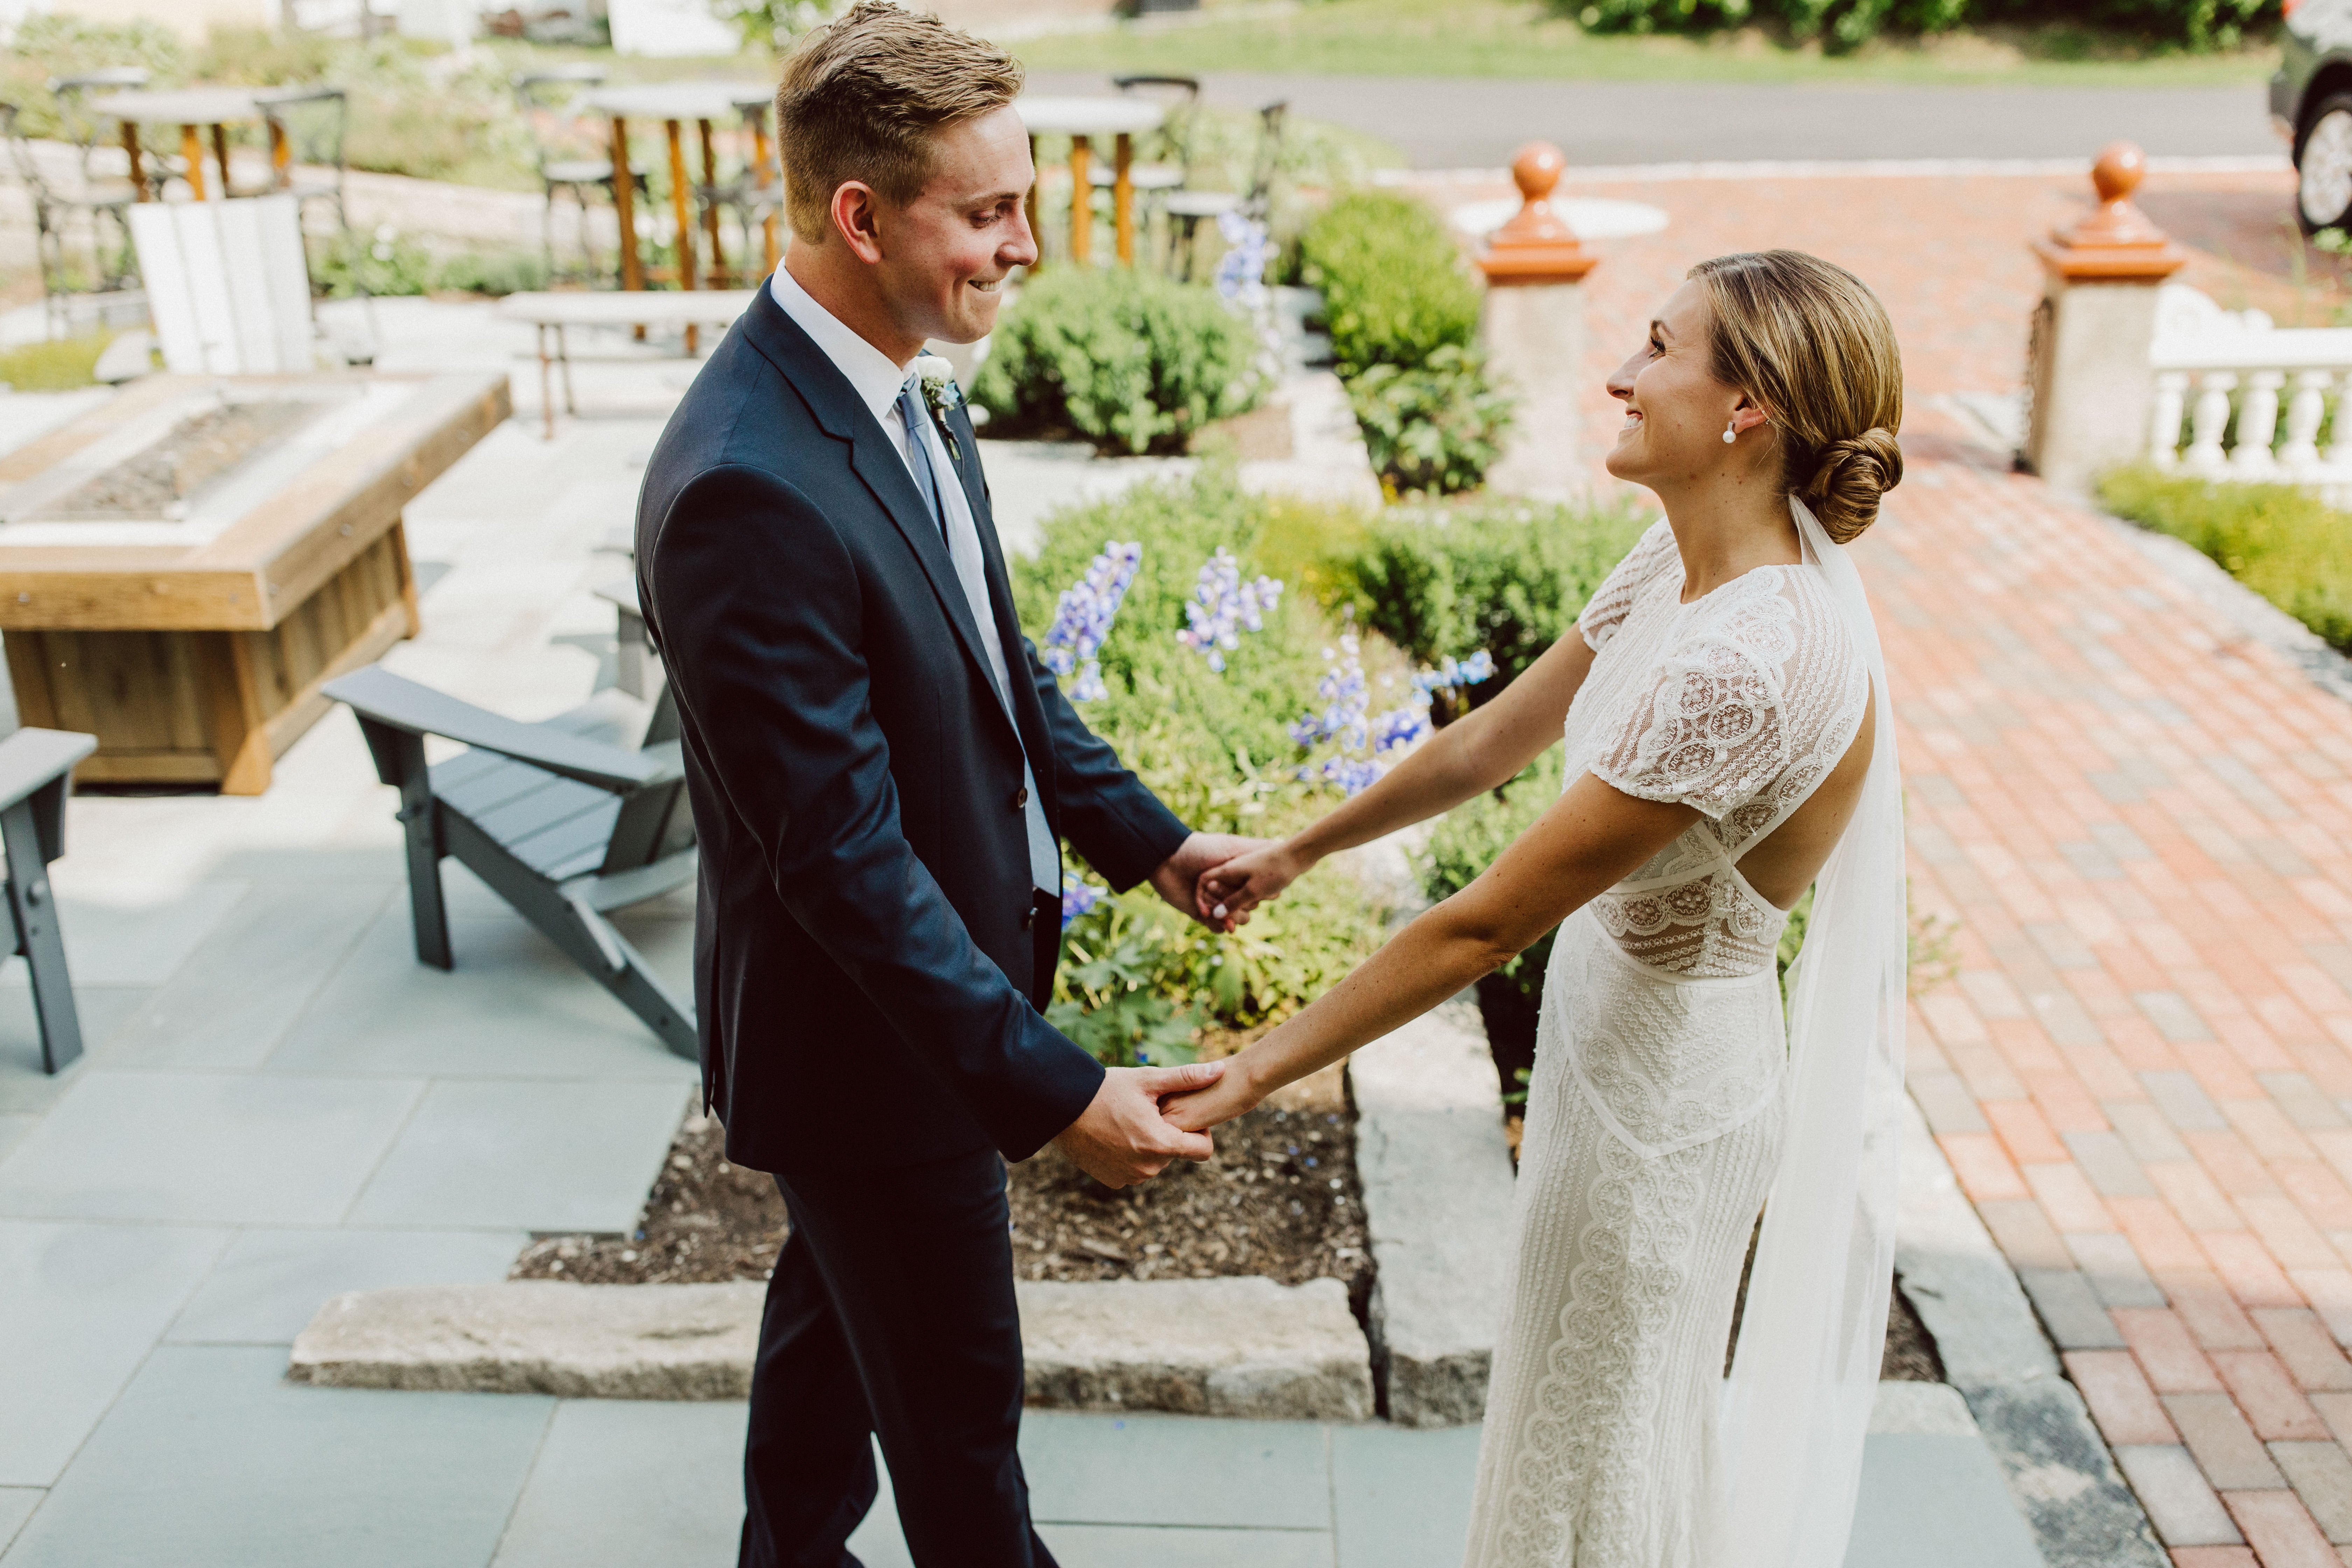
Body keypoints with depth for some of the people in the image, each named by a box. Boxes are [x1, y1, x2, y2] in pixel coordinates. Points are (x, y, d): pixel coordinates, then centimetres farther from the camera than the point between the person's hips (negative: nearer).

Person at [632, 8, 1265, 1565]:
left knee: (836, 1308, 29)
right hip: (867, 1039, -9)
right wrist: (1055, 1091, -28)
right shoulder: (750, 487, -31)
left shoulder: (909, 394, -1)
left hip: (938, 983, 9)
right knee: (959, 1411, 13)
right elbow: (844, 854, -30)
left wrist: (1145, 835, 11)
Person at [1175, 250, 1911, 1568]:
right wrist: (1295, 854, 14)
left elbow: (1482, 925, -29)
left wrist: (1257, 1073, -20)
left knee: (1602, 1454, 17)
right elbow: (1490, 743, 7)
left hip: (1663, 1079, -8)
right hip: (1614, 1029, 8)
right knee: (1610, 1410, 29)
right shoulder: (1689, 559, -4)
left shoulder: (1745, 661, -33)